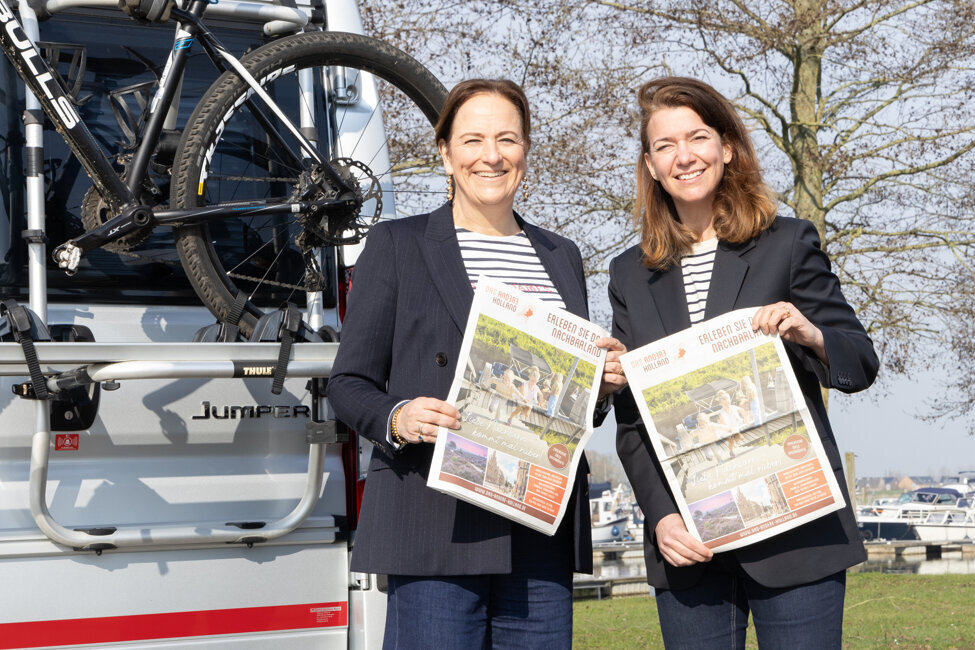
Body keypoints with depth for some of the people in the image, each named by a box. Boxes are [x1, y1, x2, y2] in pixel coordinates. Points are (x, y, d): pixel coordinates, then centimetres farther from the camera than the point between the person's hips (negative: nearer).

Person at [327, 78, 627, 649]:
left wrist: (604, 383, 3)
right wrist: (398, 419, -17)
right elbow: (349, 383, 3)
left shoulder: (562, 256, 19)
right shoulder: (397, 245, 5)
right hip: (437, 532, -4)